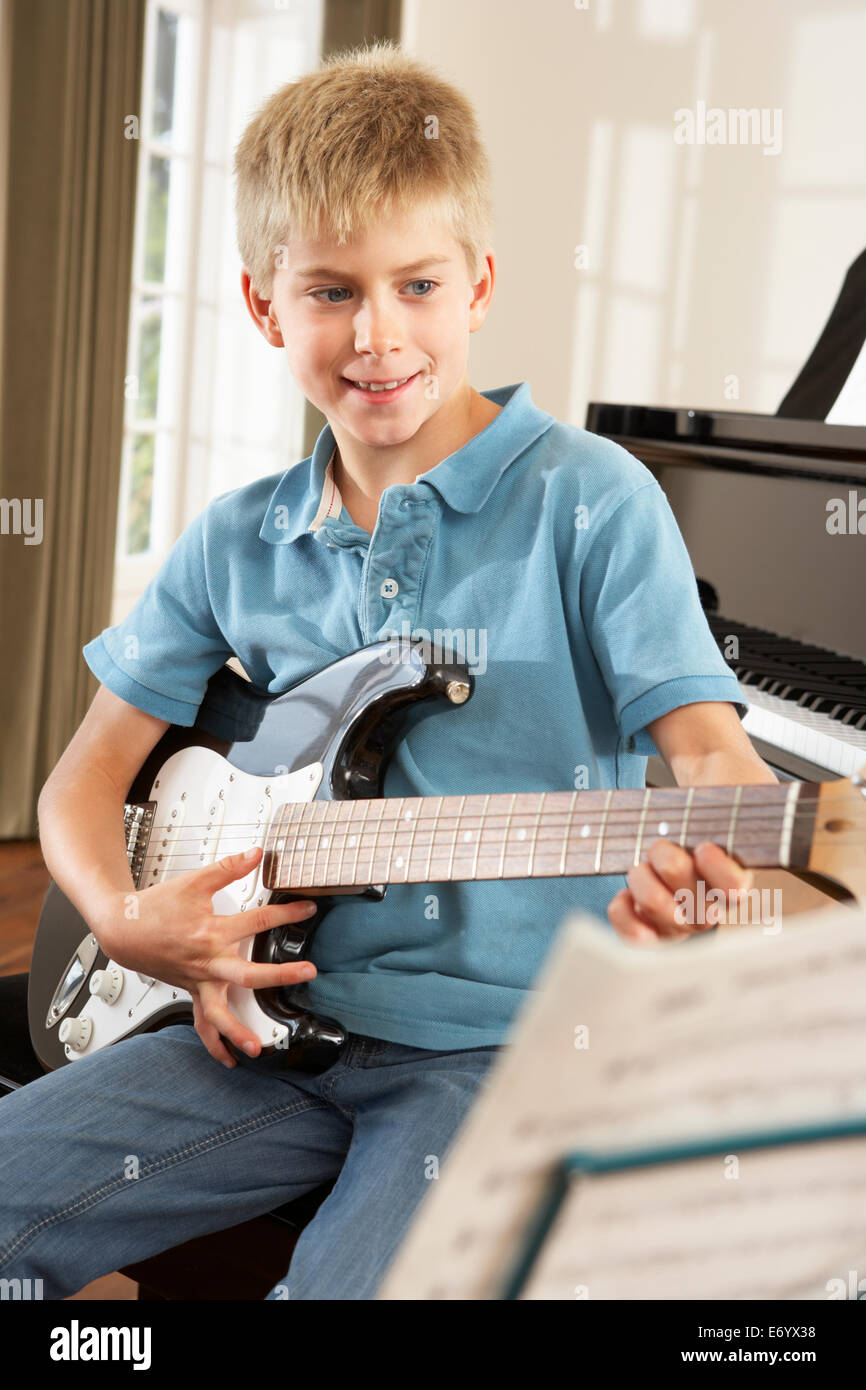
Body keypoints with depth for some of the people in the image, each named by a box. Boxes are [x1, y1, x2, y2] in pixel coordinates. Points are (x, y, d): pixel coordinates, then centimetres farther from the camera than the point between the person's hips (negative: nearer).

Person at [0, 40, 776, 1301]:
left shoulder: (589, 500, -6)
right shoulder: (238, 544, 7)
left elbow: (706, 741, -13)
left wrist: (701, 859, -38)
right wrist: (122, 918, -8)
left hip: (508, 1043, -4)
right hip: (277, 1017, 5)